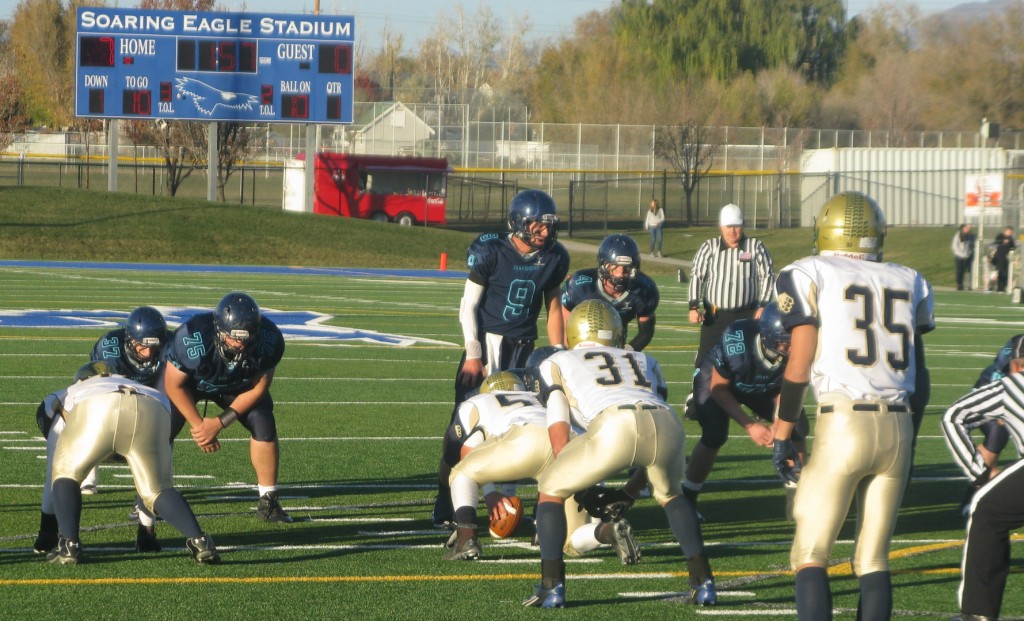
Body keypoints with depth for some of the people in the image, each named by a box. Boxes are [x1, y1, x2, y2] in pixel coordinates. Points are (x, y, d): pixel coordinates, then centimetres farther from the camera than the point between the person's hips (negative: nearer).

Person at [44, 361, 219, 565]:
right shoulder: (132, 385, 47)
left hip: (96, 408, -2)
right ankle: (199, 541, -4)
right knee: (156, 489, 17)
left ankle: (69, 546, 4)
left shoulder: (74, 390, 42)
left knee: (66, 473, 21)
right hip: (152, 410, 2)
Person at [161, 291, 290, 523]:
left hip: (238, 384, 2)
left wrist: (219, 423, -22)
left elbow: (257, 389, -18)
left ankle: (268, 502, 0)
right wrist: (198, 424, -23)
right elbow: (174, 385, -23)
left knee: (264, 426, -13)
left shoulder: (269, 341, -34)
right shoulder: (193, 338, -42)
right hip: (189, 379, -2)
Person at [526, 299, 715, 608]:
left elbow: (559, 435, 22)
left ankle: (552, 585, 7)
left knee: (550, 490, 20)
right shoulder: (645, 361, 39)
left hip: (613, 426, -3)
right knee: (670, 493, 34)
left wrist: (584, 489, 31)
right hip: (667, 425, 3)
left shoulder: (557, 363, 31)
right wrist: (631, 492, 44)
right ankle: (703, 582, 21)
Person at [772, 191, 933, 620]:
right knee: (873, 560, 11)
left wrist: (781, 436, 3)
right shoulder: (907, 283, 16)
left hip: (843, 424, -4)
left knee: (810, 556, 2)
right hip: (898, 427, 4)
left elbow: (799, 366, -4)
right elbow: (919, 377, 16)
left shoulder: (810, 276, 3)